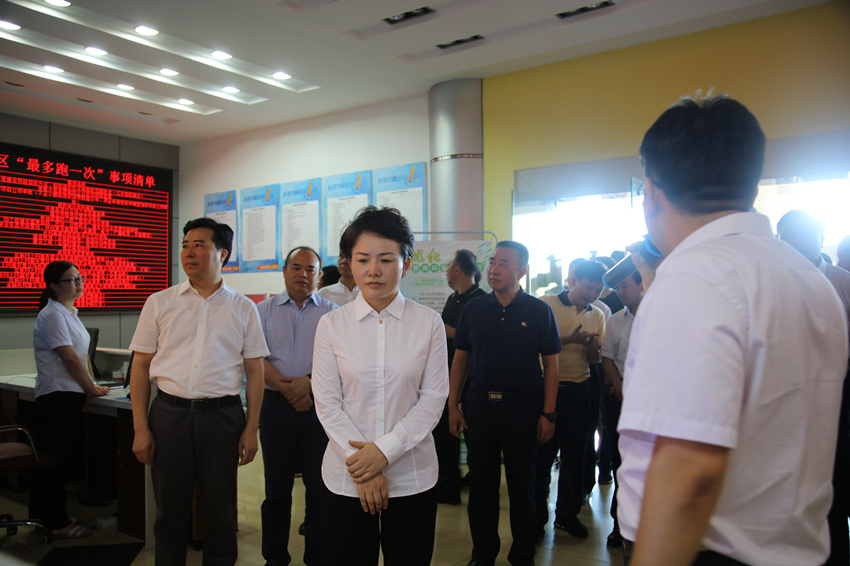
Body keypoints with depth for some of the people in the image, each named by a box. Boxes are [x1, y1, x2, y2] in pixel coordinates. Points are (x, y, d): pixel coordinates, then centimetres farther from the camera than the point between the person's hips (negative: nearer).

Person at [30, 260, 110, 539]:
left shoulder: (69, 312, 16)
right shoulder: (53, 314, -14)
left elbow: (82, 353, 19)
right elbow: (70, 358, -18)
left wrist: (91, 383, 10)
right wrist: (92, 388, -9)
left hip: (69, 394, 9)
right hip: (59, 395, -9)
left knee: (53, 460, 16)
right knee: (58, 460, -1)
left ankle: (42, 516, 27)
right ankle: (56, 523, 8)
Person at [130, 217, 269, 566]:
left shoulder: (243, 308, 4)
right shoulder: (160, 303, 5)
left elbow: (254, 371, 4)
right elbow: (140, 367, 5)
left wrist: (251, 429, -1)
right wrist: (140, 429, -1)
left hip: (223, 416, 0)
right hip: (169, 414, 1)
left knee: (221, 510, 9)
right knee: (170, 511, 10)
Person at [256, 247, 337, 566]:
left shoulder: (332, 313, 5)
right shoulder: (264, 310, 7)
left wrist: (310, 382, -17)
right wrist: (287, 388, -12)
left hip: (319, 406, 0)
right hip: (277, 406, 1)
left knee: (320, 486, 4)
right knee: (277, 486, 10)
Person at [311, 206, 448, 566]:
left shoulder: (428, 323, -2)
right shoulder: (331, 324, -1)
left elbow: (433, 398, -3)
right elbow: (326, 402, -3)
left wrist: (385, 450, -13)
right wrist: (361, 467, -12)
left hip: (413, 478, 0)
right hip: (345, 479, 0)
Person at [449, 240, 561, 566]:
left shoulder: (538, 311, -2)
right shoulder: (473, 309, 4)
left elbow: (551, 365, -1)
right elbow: (460, 359, 8)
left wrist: (548, 414, -6)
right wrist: (453, 406, 3)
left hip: (522, 405, -2)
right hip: (479, 403, 2)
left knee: (522, 484, 9)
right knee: (481, 484, 11)